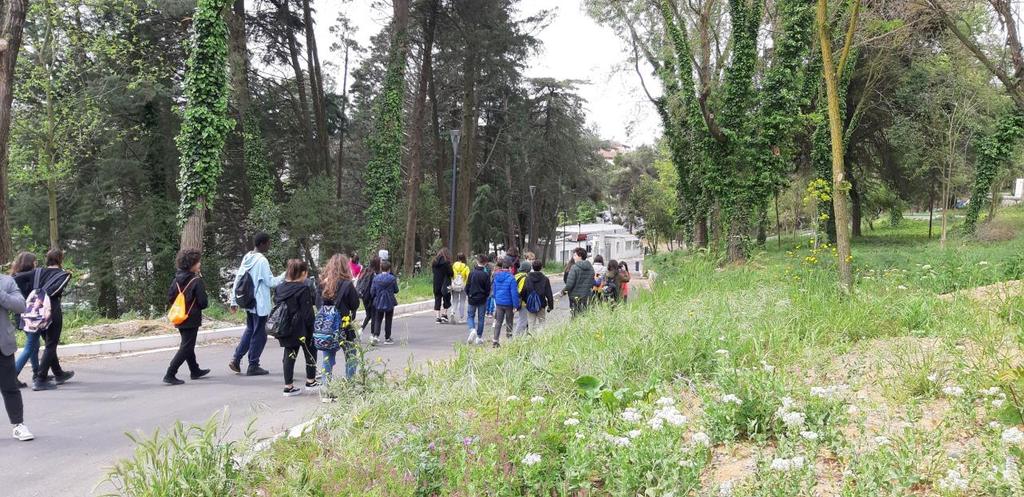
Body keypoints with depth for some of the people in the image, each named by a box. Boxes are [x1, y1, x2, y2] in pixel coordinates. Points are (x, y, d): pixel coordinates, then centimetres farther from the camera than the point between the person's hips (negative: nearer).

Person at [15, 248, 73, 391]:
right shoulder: (64, 274, -3)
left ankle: (59, 374, 34)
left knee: (49, 344, 20)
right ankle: (40, 380, -7)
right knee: (50, 346, 0)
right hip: (53, 312, -6)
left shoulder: (38, 272, 11)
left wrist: (27, 297, 3)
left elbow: (18, 278, 1)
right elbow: (57, 288, -22)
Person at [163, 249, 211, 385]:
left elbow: (170, 298, 4)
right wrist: (205, 304, 3)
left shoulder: (177, 279, 2)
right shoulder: (197, 280, -17)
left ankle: (195, 370, 35)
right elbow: (203, 302, -19)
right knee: (186, 348, -2)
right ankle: (170, 375, -8)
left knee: (187, 345, 21)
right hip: (192, 319, -8)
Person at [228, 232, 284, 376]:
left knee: (249, 330, 21)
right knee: (259, 334, 3)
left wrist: (234, 300, 15)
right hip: (260, 304, -8)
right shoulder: (262, 260, -17)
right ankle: (253, 366, 8)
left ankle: (236, 359, 13)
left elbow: (237, 279, 10)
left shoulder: (246, 258, 7)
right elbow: (270, 282, -14)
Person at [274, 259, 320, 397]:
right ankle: (311, 381, 24)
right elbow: (307, 313, -17)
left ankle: (288, 386, 9)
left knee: (289, 355, 10)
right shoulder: (304, 289, -16)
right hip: (300, 329, -6)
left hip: (285, 328, 6)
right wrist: (311, 328, -8)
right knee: (310, 352, 14)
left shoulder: (280, 288, 5)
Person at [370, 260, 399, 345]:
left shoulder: (376, 278, -4)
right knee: (388, 321, 9)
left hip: (379, 302, 2)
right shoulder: (392, 278, -10)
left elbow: (372, 291, -2)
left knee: (378, 320, 9)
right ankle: (387, 338, 15)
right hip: (389, 302, -1)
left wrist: (374, 298, 18)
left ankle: (375, 335, -11)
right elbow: (396, 290, -2)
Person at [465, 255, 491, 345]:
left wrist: (467, 295, 14)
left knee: (470, 316, 14)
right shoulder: (486, 275, -11)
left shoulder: (472, 273, -7)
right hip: (482, 300, -1)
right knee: (481, 318, 9)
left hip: (472, 298, 1)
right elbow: (488, 289, -7)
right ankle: (479, 337, 12)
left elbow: (467, 285, -2)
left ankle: (472, 330, -14)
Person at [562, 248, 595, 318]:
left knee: (576, 318, -1)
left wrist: (564, 291, -1)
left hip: (576, 296, -6)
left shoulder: (575, 267, -14)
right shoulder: (590, 268, 7)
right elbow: (593, 283, 13)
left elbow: (570, 284, -17)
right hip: (587, 297, 6)